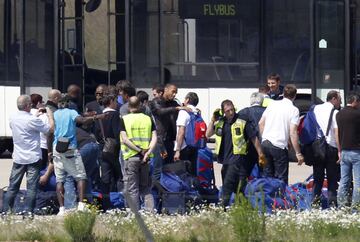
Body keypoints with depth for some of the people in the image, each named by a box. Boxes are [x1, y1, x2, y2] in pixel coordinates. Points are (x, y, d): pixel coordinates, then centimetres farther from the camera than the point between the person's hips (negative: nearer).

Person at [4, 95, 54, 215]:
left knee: (13, 186, 11)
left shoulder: (13, 118, 1)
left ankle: (7, 210, 11)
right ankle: (29, 211, -2)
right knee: (31, 187, 0)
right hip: (33, 158, -5)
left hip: (18, 158, 5)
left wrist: (36, 115, 23)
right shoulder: (33, 120, -19)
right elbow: (51, 129, -11)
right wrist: (50, 115, 4)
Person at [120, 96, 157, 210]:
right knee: (146, 188, 13)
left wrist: (139, 150, -12)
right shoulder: (148, 119, 6)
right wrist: (147, 152, -11)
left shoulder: (124, 119, -2)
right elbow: (154, 138, -3)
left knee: (132, 189, 2)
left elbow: (124, 139, -12)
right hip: (146, 158, 3)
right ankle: (150, 212, 2)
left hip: (131, 157, -3)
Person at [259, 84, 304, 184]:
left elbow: (261, 123, 12)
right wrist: (298, 153, -8)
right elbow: (293, 133, -11)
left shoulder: (272, 104, 9)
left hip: (265, 143, 5)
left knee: (267, 175, 14)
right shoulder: (294, 110, -5)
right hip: (279, 146, -5)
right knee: (281, 178, 1)